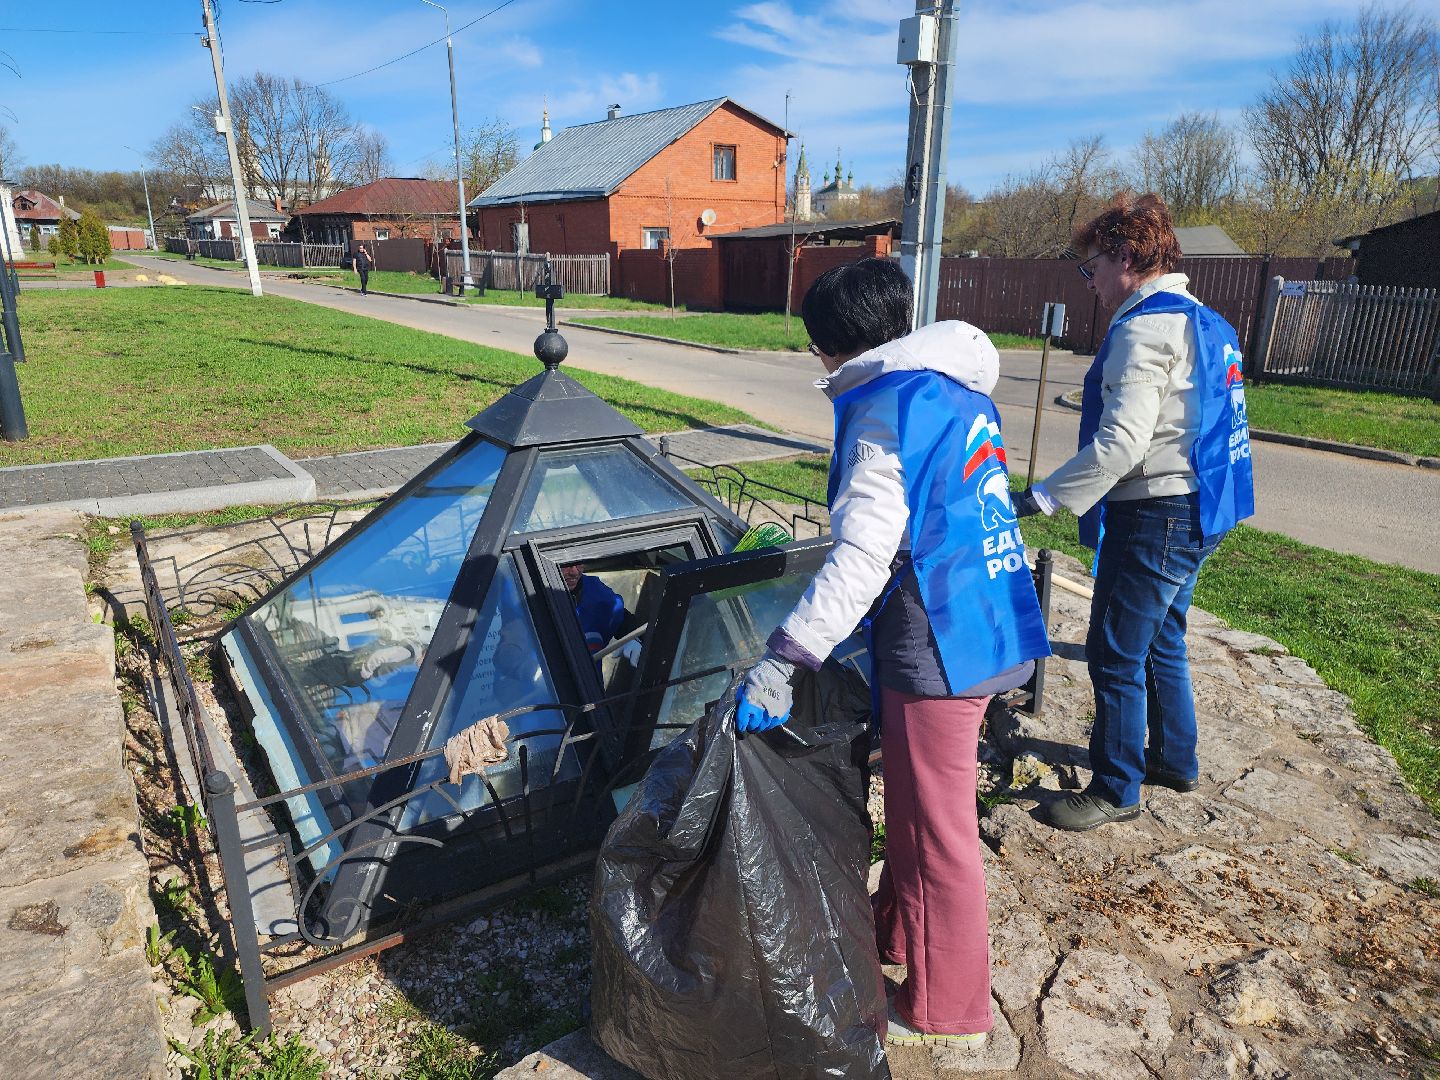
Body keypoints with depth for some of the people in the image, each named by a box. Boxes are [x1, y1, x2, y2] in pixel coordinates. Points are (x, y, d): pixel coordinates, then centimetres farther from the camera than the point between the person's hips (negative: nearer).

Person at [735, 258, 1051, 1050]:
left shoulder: (889, 406, -17)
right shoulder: (961, 394, 12)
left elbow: (861, 556, -25)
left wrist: (780, 663, -24)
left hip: (938, 646, -9)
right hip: (990, 628, 9)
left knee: (936, 831, 7)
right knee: (914, 802, 25)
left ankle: (945, 1012, 27)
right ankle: (895, 934, 45)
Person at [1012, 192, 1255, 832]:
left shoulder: (1146, 327, -17)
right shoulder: (1206, 323, 15)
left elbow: (1122, 441, -27)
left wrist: (1044, 497, -25)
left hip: (1156, 518, -10)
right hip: (1196, 514, 10)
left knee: (1114, 654, 1)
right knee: (1160, 642, 23)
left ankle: (1116, 790, 15)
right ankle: (1175, 760, 39)